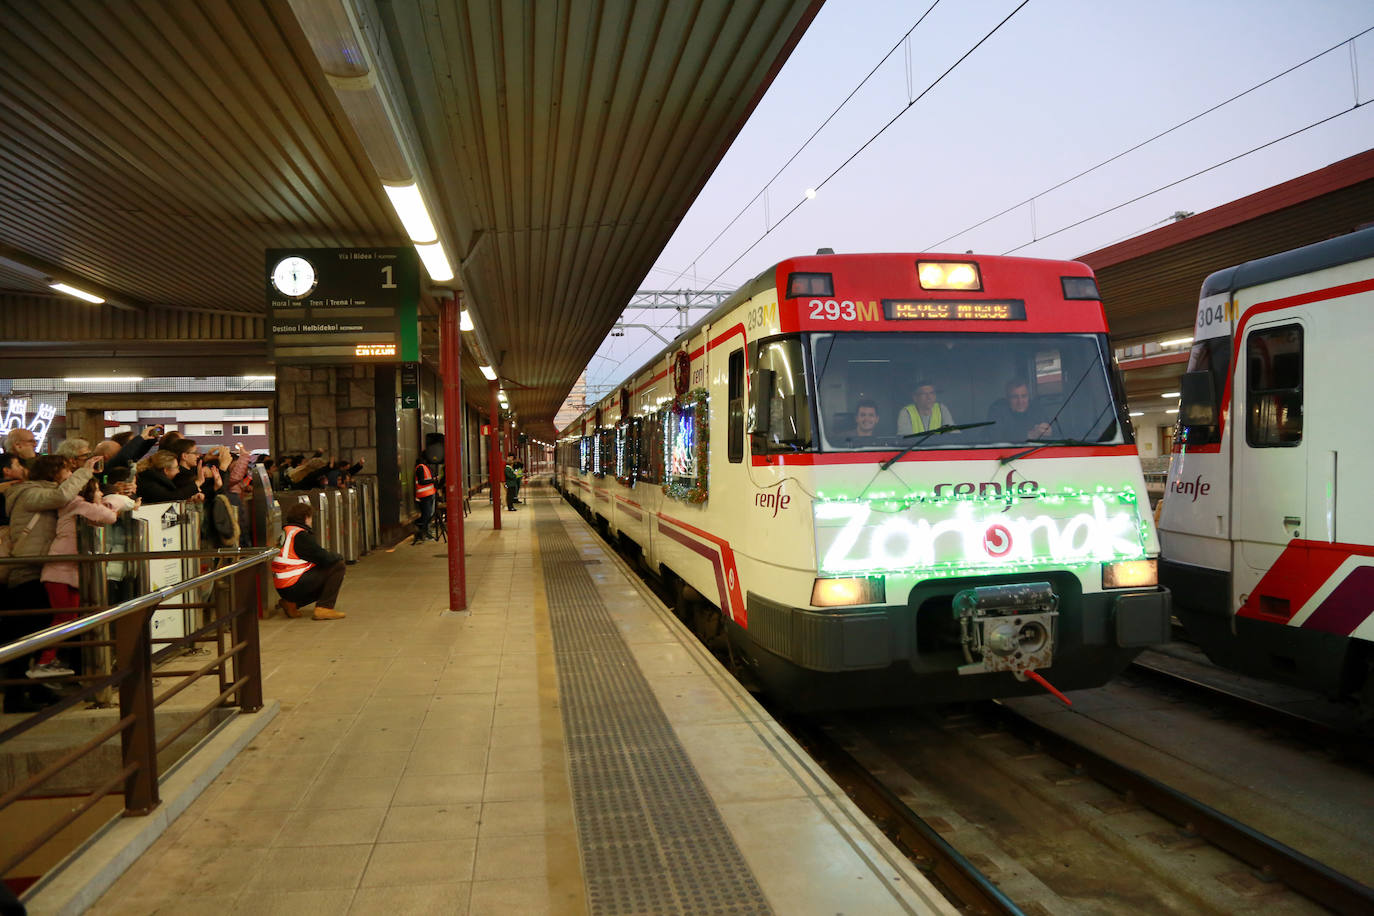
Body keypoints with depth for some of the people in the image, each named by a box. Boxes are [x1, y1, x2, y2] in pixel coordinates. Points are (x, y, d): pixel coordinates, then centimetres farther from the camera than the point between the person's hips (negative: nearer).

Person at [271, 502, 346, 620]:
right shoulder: (301, 535, -13)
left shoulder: (284, 531, 16)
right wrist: (338, 556, 7)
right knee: (338, 566, -5)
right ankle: (324, 608, -10)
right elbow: (323, 558, -14)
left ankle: (292, 603, 12)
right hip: (295, 586, -10)